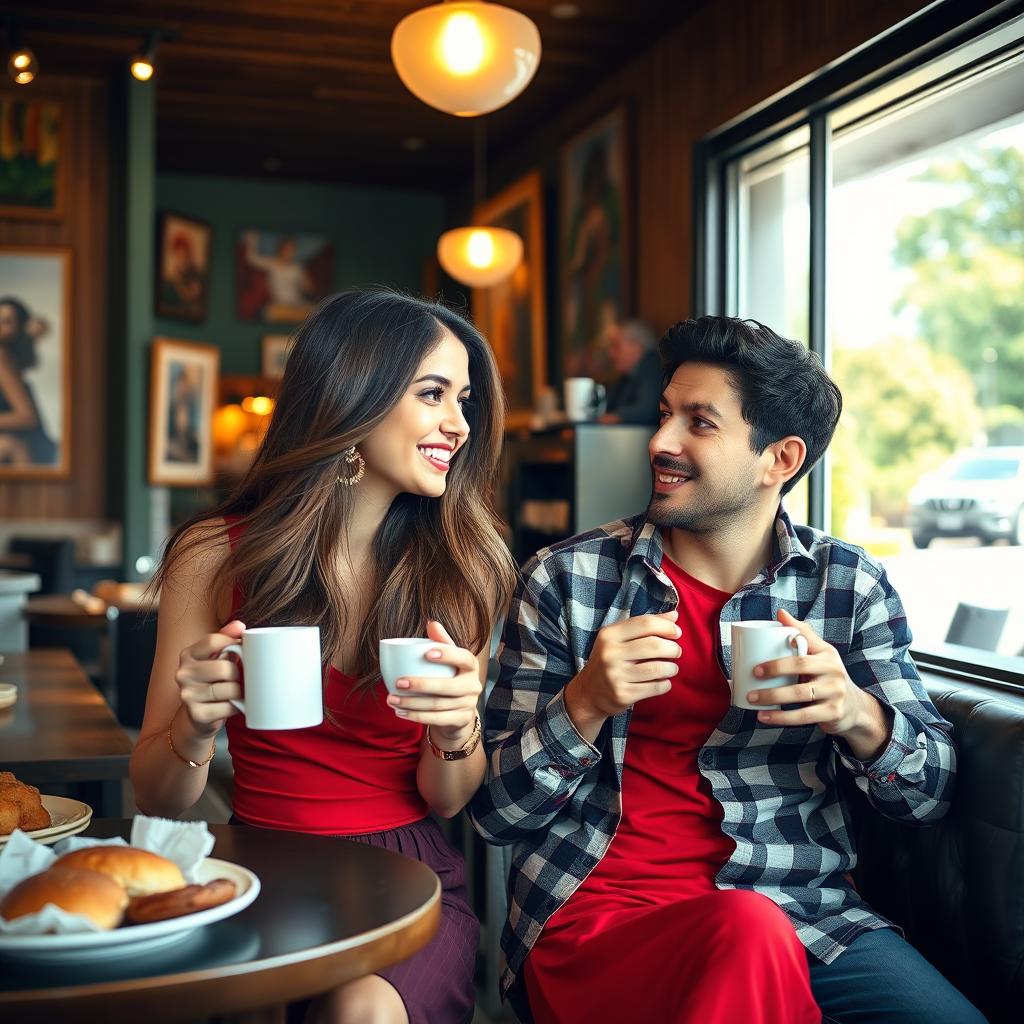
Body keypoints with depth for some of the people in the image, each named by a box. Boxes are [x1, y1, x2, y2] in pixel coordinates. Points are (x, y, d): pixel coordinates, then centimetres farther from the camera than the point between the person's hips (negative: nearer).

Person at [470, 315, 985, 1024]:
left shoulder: (851, 586, 7)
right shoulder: (564, 580, 3)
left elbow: (930, 794, 9)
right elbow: (495, 810, 4)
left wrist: (859, 715, -13)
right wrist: (583, 706, -15)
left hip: (804, 913, 2)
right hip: (597, 911, -2)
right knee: (751, 939, -34)